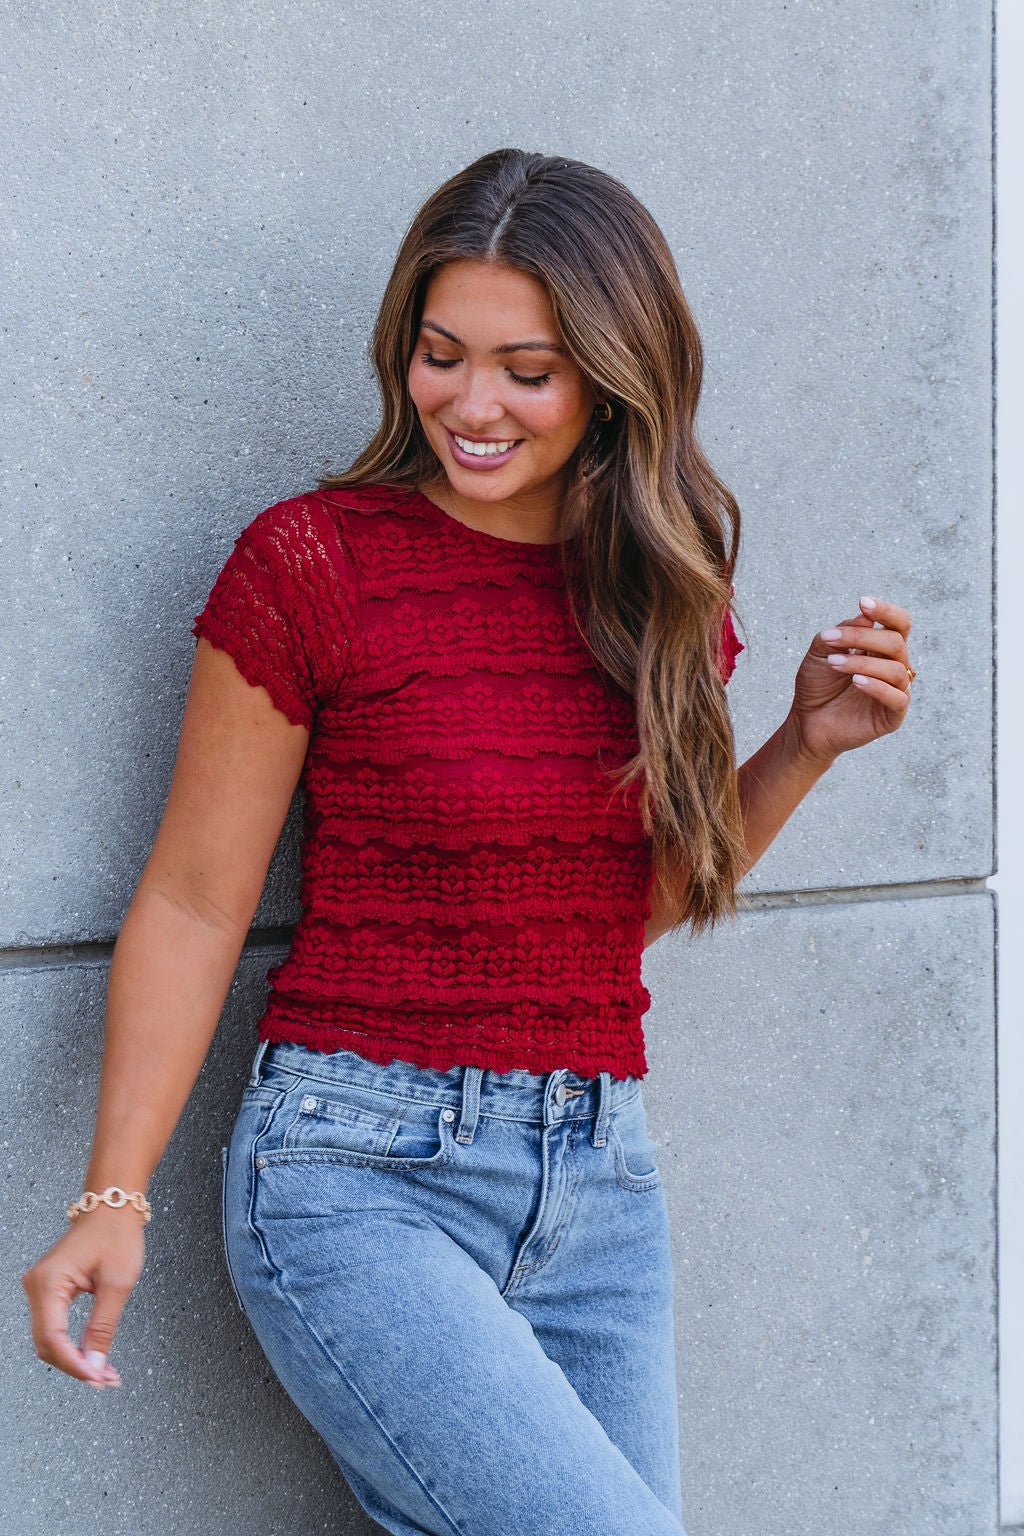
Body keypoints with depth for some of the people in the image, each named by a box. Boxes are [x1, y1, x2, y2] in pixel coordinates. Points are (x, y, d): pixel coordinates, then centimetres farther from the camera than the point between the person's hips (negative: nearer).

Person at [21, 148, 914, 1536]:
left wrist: (807, 744, 5)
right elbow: (195, 904, -4)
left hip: (601, 1183, 6)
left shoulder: (665, 583, 8)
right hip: (360, 1173, -5)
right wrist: (114, 1199, -10)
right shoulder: (313, 563, -7)